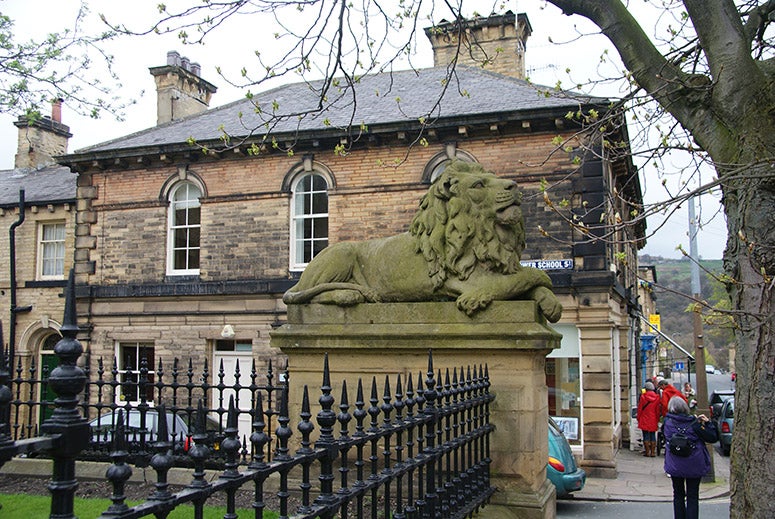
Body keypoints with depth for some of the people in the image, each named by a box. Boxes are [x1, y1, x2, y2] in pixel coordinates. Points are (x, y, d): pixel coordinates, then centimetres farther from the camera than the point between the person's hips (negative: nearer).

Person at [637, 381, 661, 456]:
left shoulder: (643, 396, -9)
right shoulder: (657, 397, -3)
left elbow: (639, 409, -3)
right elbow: (658, 410, 3)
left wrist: (638, 418, 8)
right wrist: (657, 420, 13)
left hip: (644, 420, -2)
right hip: (653, 420, 2)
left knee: (646, 436, 3)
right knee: (653, 435, 8)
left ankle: (647, 452, 3)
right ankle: (653, 452, 8)